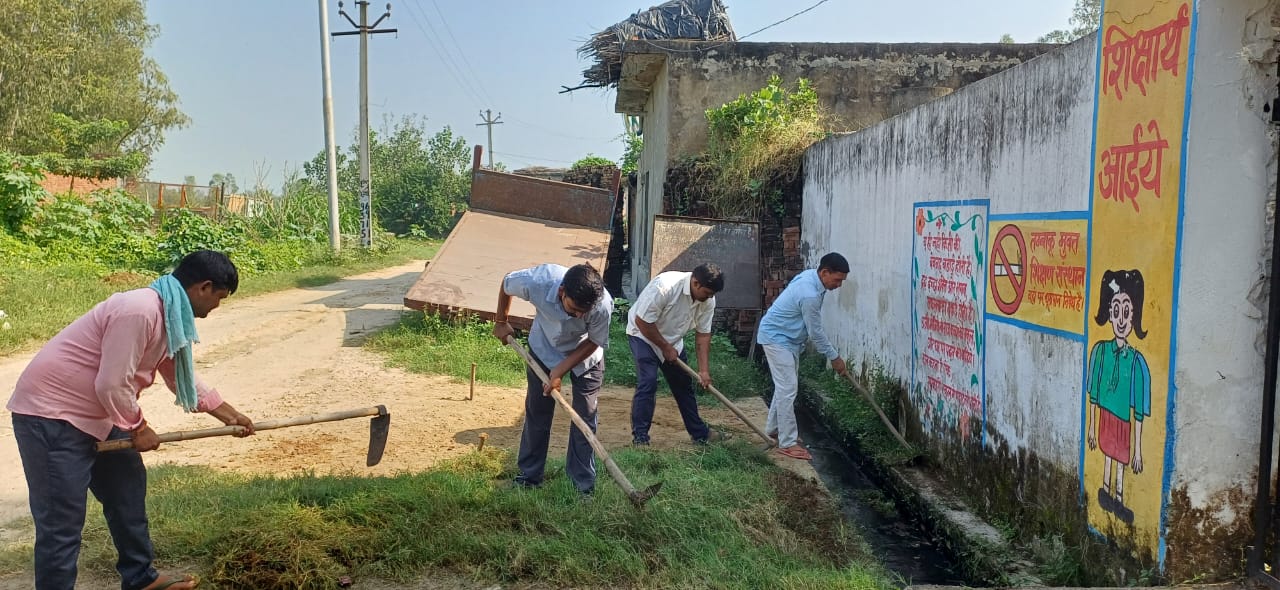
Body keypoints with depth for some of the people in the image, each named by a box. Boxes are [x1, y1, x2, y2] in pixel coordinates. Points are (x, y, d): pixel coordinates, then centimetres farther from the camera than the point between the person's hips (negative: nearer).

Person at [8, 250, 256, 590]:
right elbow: (111, 386, -26)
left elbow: (182, 379, 20)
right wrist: (138, 428, -10)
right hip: (50, 414, -10)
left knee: (127, 490, 19)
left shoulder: (170, 315, 5)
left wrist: (229, 415, 25)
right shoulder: (139, 310, -27)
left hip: (95, 412, 10)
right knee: (62, 524, -7)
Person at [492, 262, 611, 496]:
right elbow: (506, 284, -14)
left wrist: (560, 371, -22)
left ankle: (583, 484, 12)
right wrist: (501, 322, 0)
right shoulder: (538, 282, -38)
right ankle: (530, 475, 25)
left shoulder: (603, 305, -39)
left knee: (585, 417, -1)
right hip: (544, 349, 1)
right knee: (537, 413, 8)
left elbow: (594, 342, -18)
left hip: (585, 356, -1)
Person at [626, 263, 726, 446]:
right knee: (648, 383, -18)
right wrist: (665, 347, -19)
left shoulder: (708, 300, -15)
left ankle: (699, 433, 20)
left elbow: (703, 334, -6)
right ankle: (640, 436, -9)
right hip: (643, 335, -6)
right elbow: (642, 321, -29)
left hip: (672, 340, 6)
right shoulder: (664, 286, -35)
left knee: (684, 384, 9)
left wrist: (704, 370, -12)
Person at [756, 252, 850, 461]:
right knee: (788, 388, -10)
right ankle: (788, 443, -6)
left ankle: (774, 428, 31)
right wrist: (834, 357, -10)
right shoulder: (810, 294, -30)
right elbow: (816, 332, -21)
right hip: (776, 338, -10)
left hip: (788, 337, 10)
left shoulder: (810, 276, -1)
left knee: (786, 385, 17)